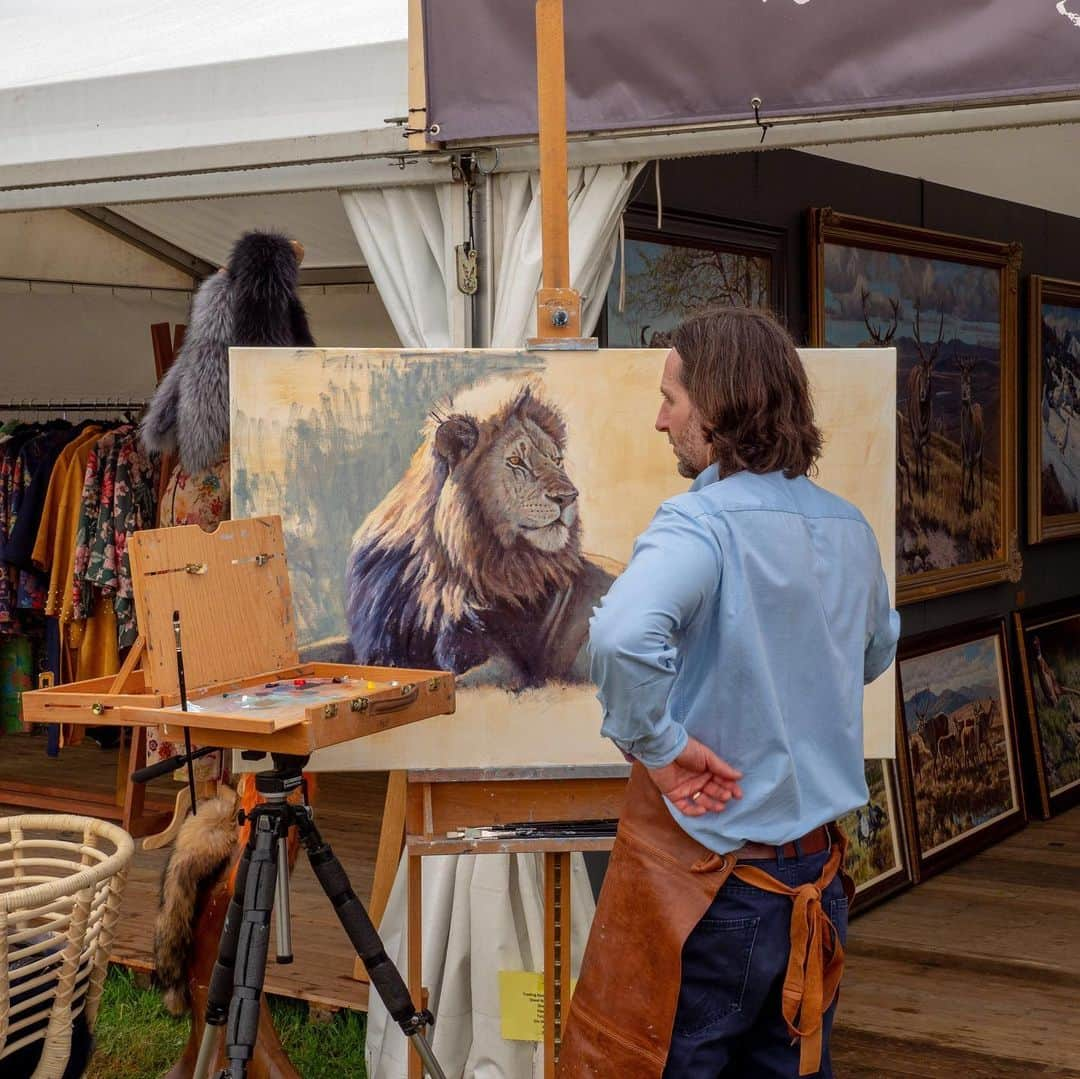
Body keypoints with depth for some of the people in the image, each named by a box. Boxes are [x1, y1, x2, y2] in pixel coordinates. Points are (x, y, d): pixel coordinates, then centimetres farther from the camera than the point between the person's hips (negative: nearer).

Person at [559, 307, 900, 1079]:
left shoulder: (703, 522, -18)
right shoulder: (849, 528, 4)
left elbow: (623, 636, -37)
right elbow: (878, 651, 23)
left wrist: (656, 741, -22)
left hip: (706, 881, -7)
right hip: (818, 878, 7)